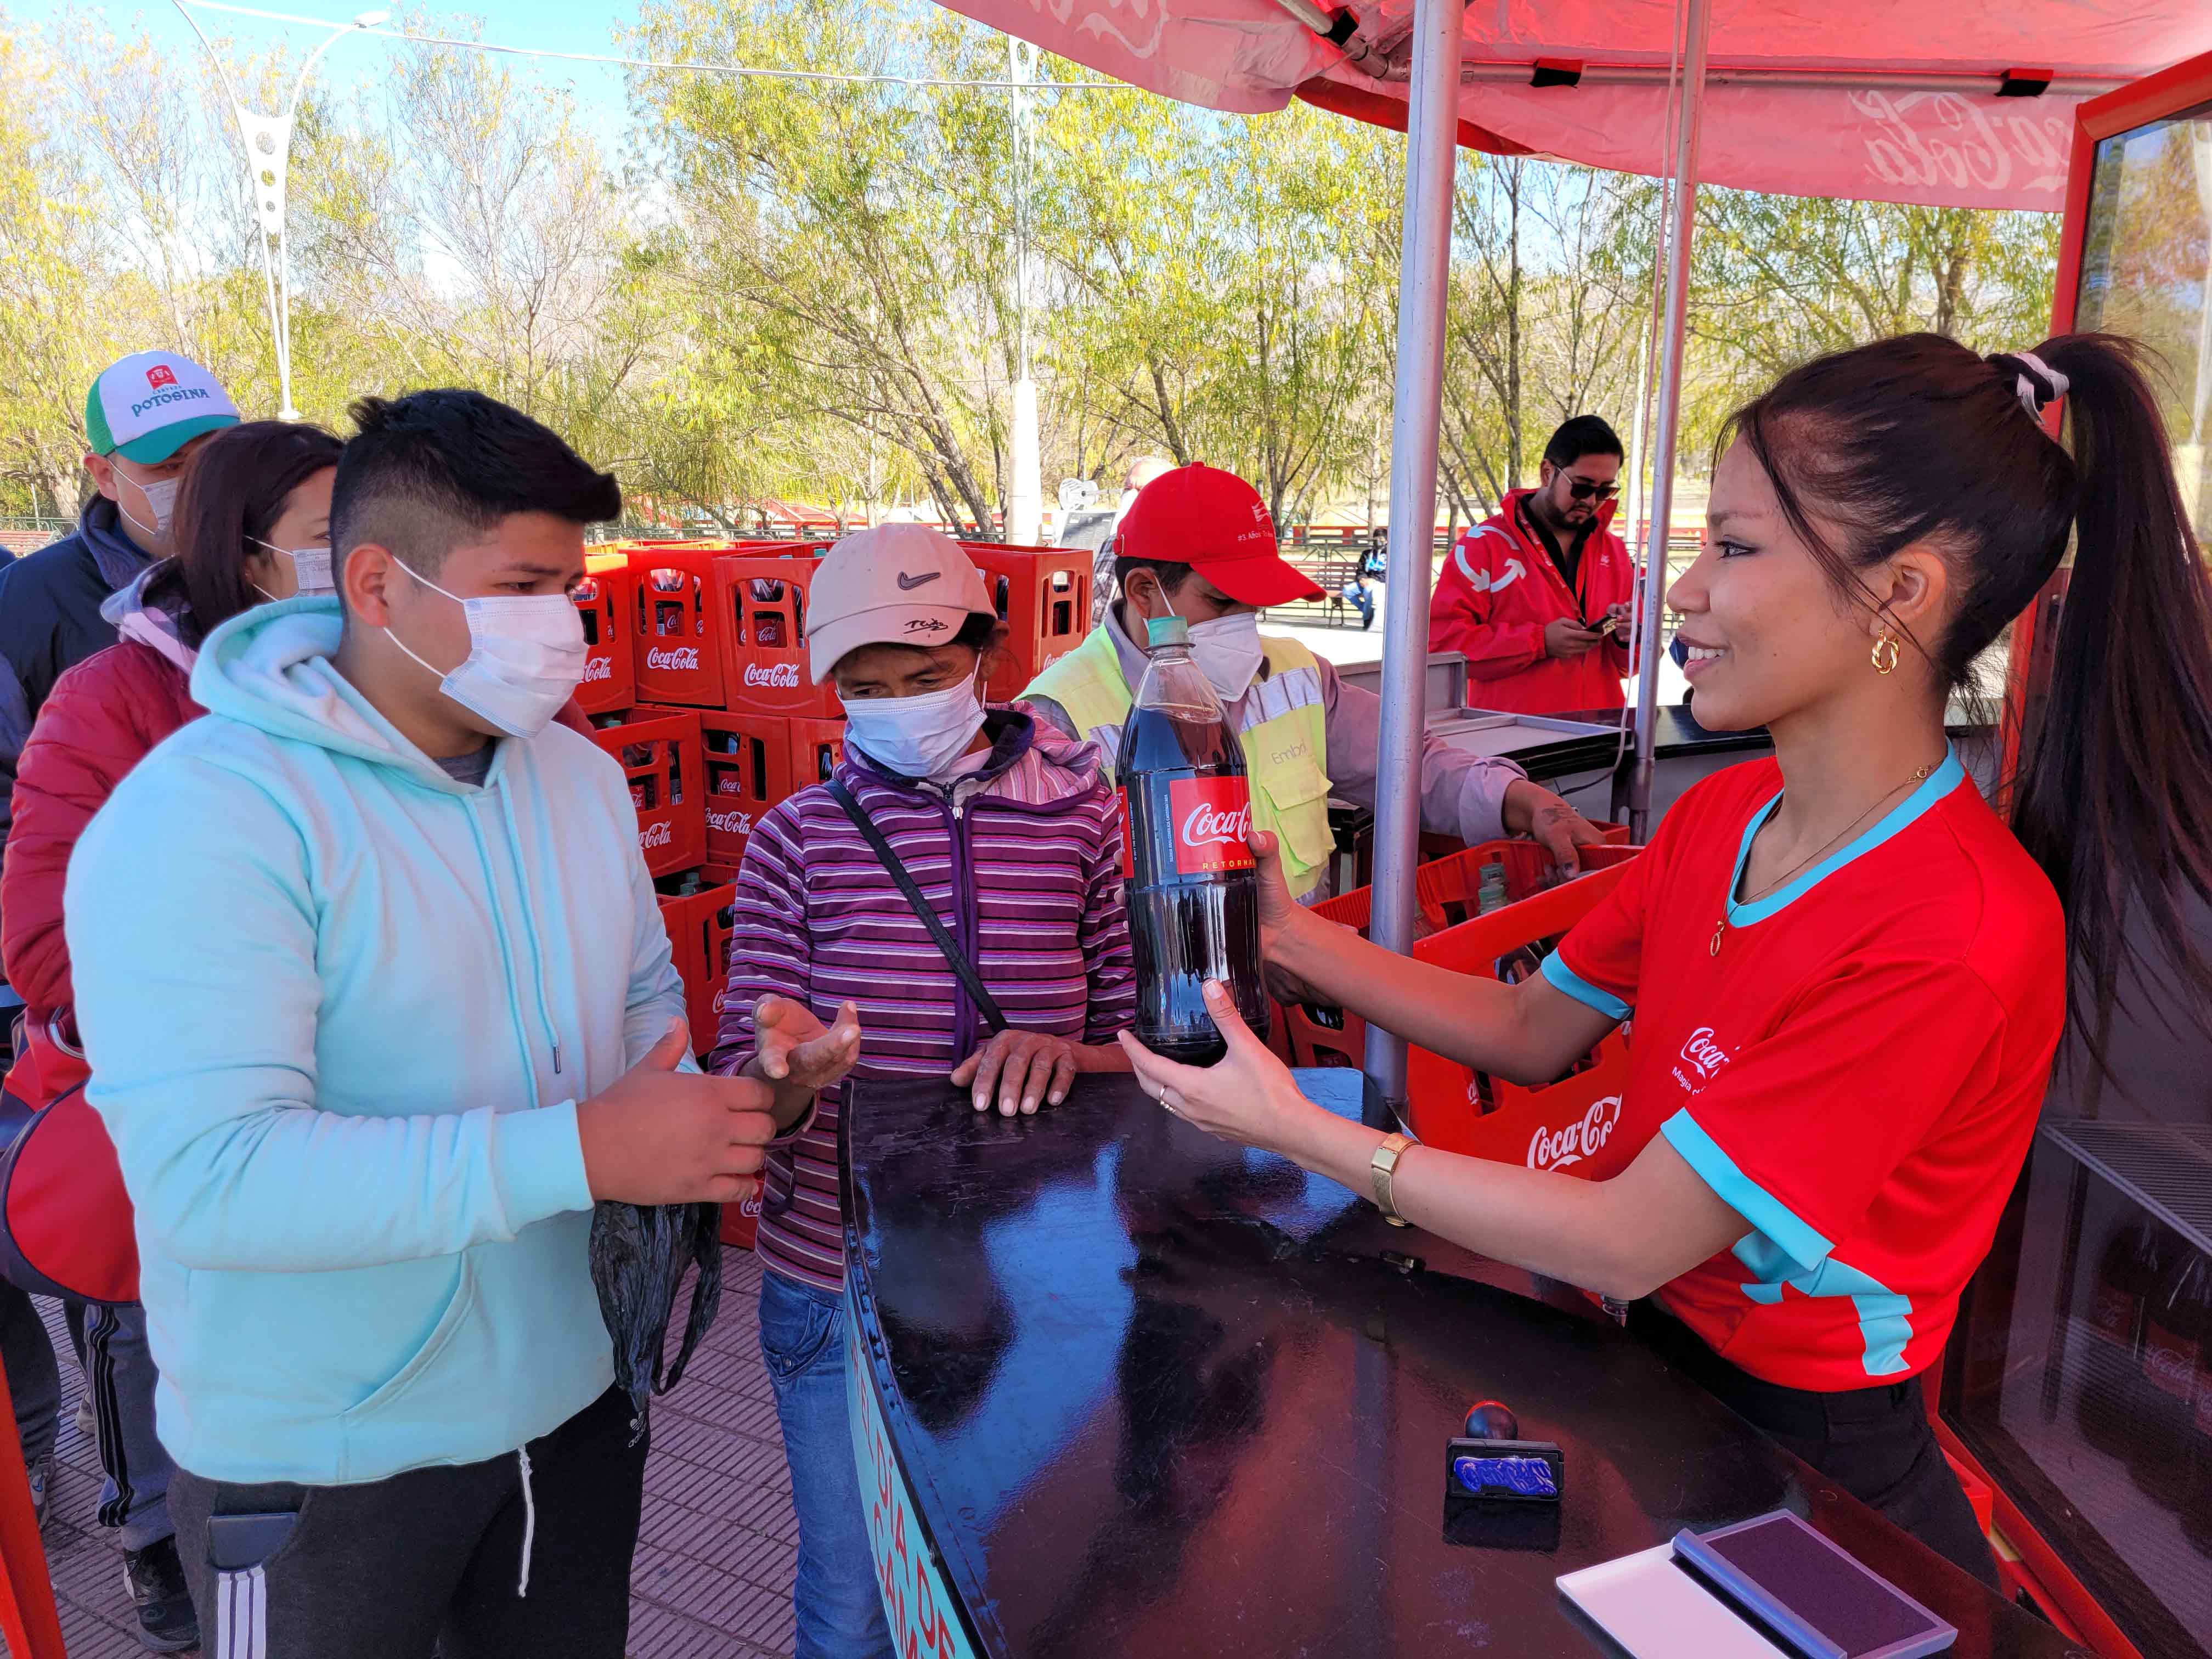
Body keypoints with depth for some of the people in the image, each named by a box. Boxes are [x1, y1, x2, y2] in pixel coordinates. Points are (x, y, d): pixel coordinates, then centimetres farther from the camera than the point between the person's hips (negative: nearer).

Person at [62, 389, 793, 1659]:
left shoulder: (582, 775, 1)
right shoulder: (205, 814, -22)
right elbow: (210, 1177, -30)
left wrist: (708, 1102, -10)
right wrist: (584, 1151, -32)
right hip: (317, 1464, -6)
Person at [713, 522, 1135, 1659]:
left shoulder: (1080, 817, -2)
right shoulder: (800, 834, -3)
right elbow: (741, 1074, -6)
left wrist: (1066, 1054, -21)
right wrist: (791, 1074, -30)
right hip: (838, 1283, 0)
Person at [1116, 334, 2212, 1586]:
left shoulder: (1952, 940, -29)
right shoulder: (1721, 814, -3)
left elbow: (1625, 1245, -27)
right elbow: (1534, 1032, 3)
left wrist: (1301, 1130, -24)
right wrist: (1291, 937, -6)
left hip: (1798, 1441, -6)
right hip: (1650, 1341, 6)